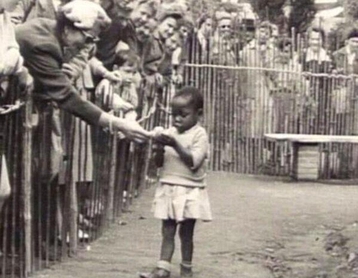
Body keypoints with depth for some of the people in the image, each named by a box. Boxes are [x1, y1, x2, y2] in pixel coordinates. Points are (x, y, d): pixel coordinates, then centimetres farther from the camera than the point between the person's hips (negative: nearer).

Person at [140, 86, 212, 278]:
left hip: (190, 192, -4)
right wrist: (159, 149, -14)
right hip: (168, 189, 5)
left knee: (186, 232, 5)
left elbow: (193, 162, -19)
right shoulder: (169, 133, 6)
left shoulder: (199, 135, -9)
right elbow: (159, 163, 8)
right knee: (167, 231, 2)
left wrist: (175, 144, -24)